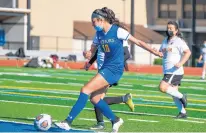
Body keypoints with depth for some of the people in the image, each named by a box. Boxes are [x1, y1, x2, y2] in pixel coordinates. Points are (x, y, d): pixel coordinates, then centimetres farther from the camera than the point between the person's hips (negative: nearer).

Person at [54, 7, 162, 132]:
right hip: (106, 67, 8)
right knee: (94, 98, 4)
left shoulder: (117, 31, -13)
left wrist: (155, 51, -10)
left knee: (85, 90, -15)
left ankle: (68, 122, -16)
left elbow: (138, 42, -9)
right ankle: (115, 120, 19)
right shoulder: (99, 34, 8)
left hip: (114, 69, -8)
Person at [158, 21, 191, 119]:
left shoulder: (179, 41, -10)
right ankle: (183, 112, 20)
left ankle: (181, 96, -6)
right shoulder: (166, 40, 15)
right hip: (168, 72, 9)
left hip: (175, 71, -9)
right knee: (174, 93, 11)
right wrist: (163, 50, -4)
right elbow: (160, 52, 21)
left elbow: (188, 52, -20)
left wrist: (181, 63, -33)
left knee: (163, 87, -22)